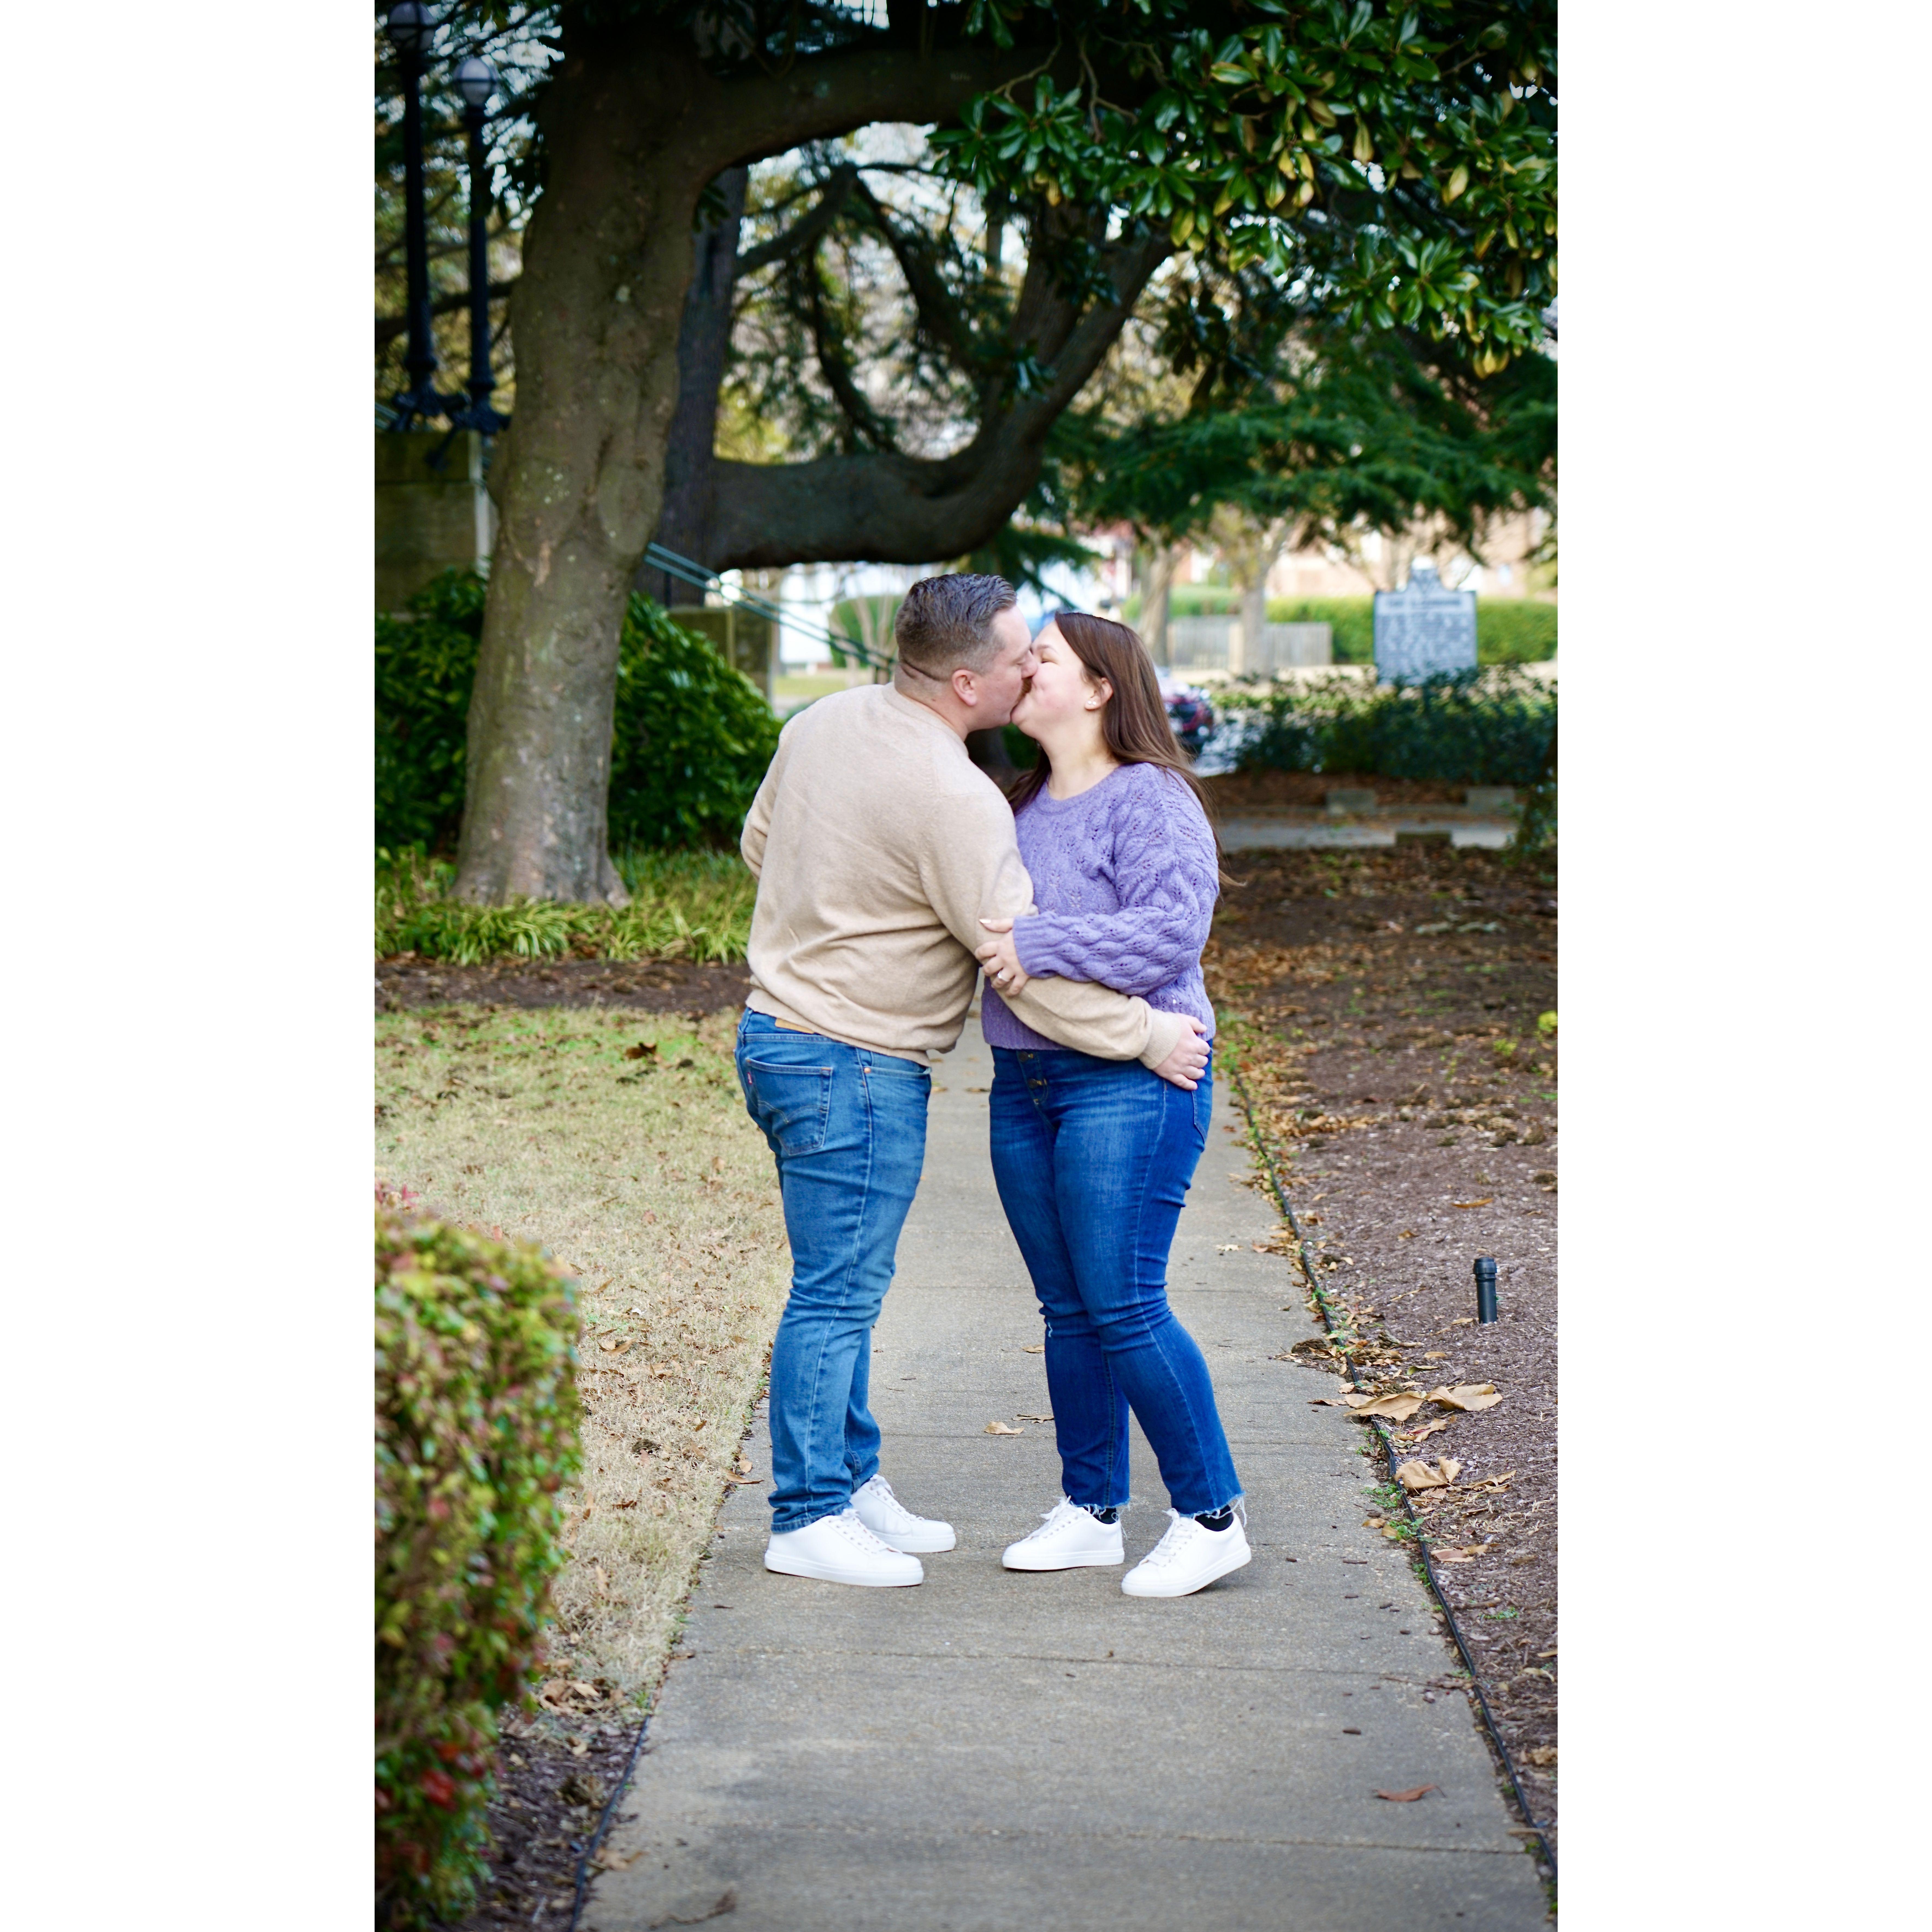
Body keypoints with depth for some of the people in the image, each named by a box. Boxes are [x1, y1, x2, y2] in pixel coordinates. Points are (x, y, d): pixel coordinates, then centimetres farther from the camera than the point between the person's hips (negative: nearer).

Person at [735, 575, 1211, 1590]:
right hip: (854, 1064, -10)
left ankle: (852, 1483, 27)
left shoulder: (823, 720, 4)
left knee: (844, 1286, 17)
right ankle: (809, 1520, 7)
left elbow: (760, 842, 19)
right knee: (837, 1294, -1)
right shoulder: (952, 798, -22)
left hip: (782, 1030, 10)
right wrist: (1147, 1036, -10)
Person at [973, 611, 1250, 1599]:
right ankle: (1090, 1512, 21)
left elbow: (1171, 928, -21)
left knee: (1125, 1308, -9)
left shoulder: (1151, 801, -10)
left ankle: (1211, 1516, 3)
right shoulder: (1024, 806, 16)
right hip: (1023, 1085, 8)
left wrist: (1041, 945, -23)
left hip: (1130, 1083, -8)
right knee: (1067, 1311, 11)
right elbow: (986, 922, 31)